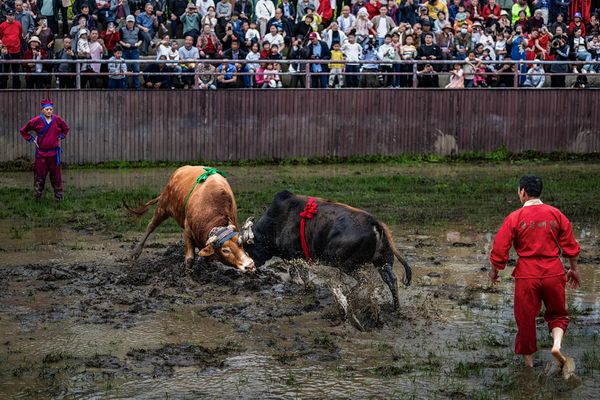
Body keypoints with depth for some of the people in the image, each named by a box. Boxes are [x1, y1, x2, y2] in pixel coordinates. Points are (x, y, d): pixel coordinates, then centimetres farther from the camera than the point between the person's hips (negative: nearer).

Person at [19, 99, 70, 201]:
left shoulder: (57, 120, 0)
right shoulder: (36, 121, -7)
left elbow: (66, 129, 20)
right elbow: (23, 131, 5)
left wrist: (60, 137, 8)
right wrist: (31, 139, -1)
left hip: (54, 153, 2)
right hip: (41, 153, -1)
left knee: (55, 174, 6)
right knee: (39, 175, 2)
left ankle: (59, 196, 14)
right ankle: (37, 196, 10)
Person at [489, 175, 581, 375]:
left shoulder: (514, 218, -7)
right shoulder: (556, 214, 0)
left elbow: (500, 249, -6)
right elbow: (570, 246, 5)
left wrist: (494, 271, 11)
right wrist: (573, 269, 19)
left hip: (526, 275, -2)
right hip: (553, 272, 2)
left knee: (525, 319, 13)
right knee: (557, 314, 19)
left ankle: (528, 362, 21)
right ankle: (557, 344, -9)